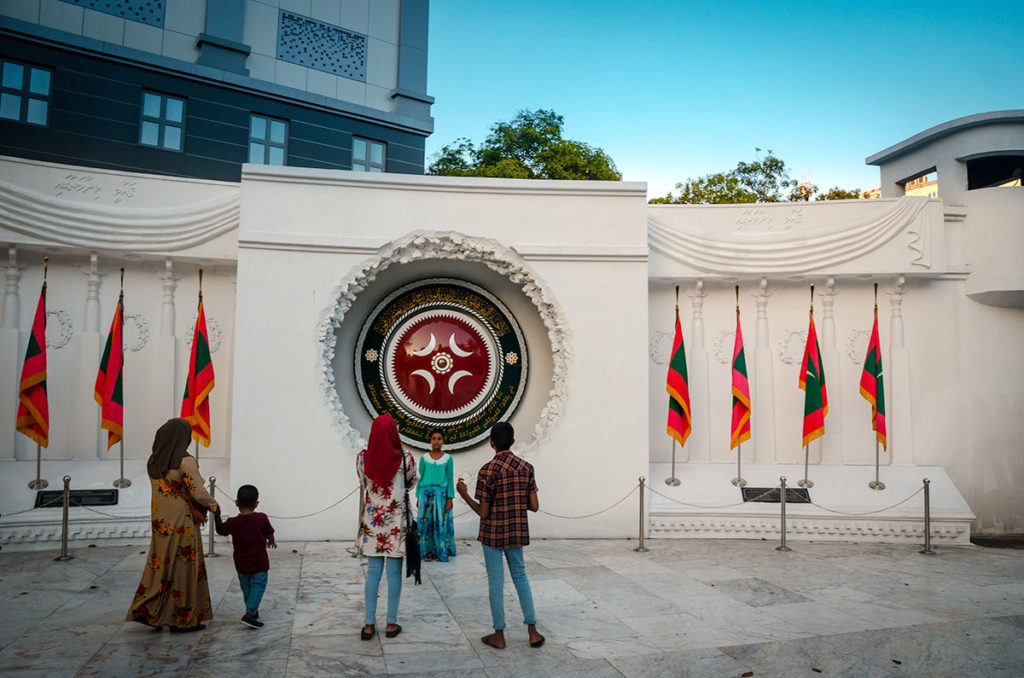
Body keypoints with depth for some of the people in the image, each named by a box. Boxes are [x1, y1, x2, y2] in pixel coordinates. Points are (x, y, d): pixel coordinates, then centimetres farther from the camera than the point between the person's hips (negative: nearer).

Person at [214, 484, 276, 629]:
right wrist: (271, 542, 27)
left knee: (246, 587, 20)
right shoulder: (262, 518, -10)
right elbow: (270, 534, 5)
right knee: (258, 586, 4)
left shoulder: (232, 522, -9)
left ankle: (252, 611, 33)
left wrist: (216, 515, 22)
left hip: (241, 563, 3)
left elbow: (220, 530, 11)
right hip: (259, 562, -3)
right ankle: (249, 614, -8)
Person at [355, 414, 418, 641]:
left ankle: (369, 624, 15)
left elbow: (363, 483, 7)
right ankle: (391, 623, 15)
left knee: (373, 572, 10)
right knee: (394, 573, 7)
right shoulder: (405, 458, -12)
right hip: (396, 522, -2)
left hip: (372, 521, 2)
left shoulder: (362, 458, -8)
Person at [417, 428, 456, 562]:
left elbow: (450, 479, 3)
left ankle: (441, 551, 11)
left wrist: (450, 498, -3)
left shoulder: (448, 458, 2)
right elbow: (420, 478, 9)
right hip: (426, 493, 1)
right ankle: (428, 551, 11)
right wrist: (418, 497, 6)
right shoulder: (424, 458, 6)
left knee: (441, 522, 0)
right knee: (426, 521, 1)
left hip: (441, 494, -1)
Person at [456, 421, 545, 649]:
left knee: (496, 581, 7)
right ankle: (533, 632, 18)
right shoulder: (526, 467, -3)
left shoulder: (488, 471, -15)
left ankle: (499, 635, 17)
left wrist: (463, 494, -2)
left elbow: (483, 512, -13)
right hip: (517, 532, 4)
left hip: (493, 534, -4)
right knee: (520, 576, 17)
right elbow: (534, 506, -3)